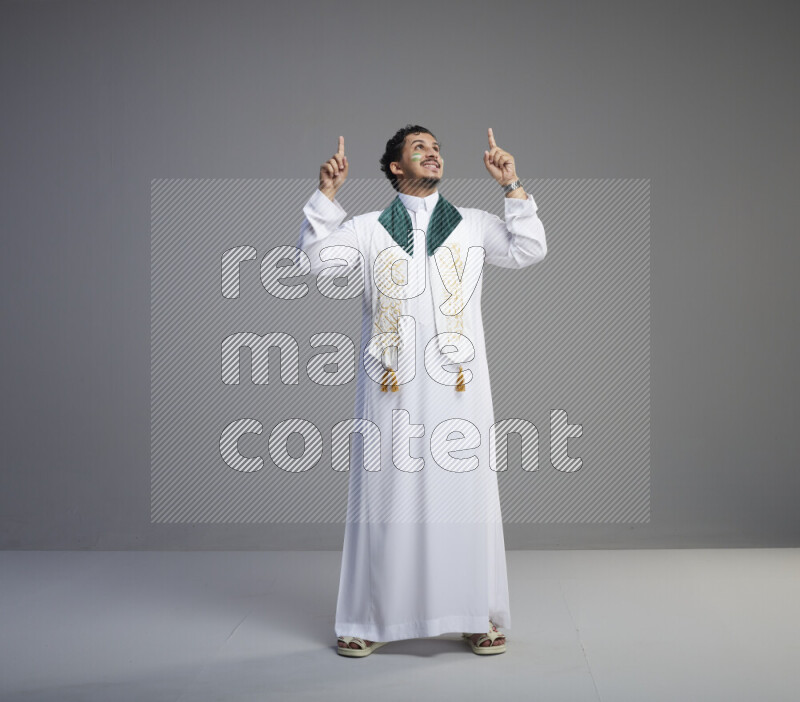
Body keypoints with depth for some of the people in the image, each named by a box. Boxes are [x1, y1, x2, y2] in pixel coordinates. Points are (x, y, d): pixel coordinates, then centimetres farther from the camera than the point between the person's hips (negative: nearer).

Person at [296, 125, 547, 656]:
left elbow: (529, 251, 2)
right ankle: (372, 619, 12)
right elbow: (316, 259, 0)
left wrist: (513, 187, -6)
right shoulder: (366, 230, 11)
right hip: (392, 384, -1)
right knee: (388, 491, 1)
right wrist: (326, 196, -7)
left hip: (457, 383, 1)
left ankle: (478, 616, 13)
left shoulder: (473, 225, 13)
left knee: (464, 491, 2)